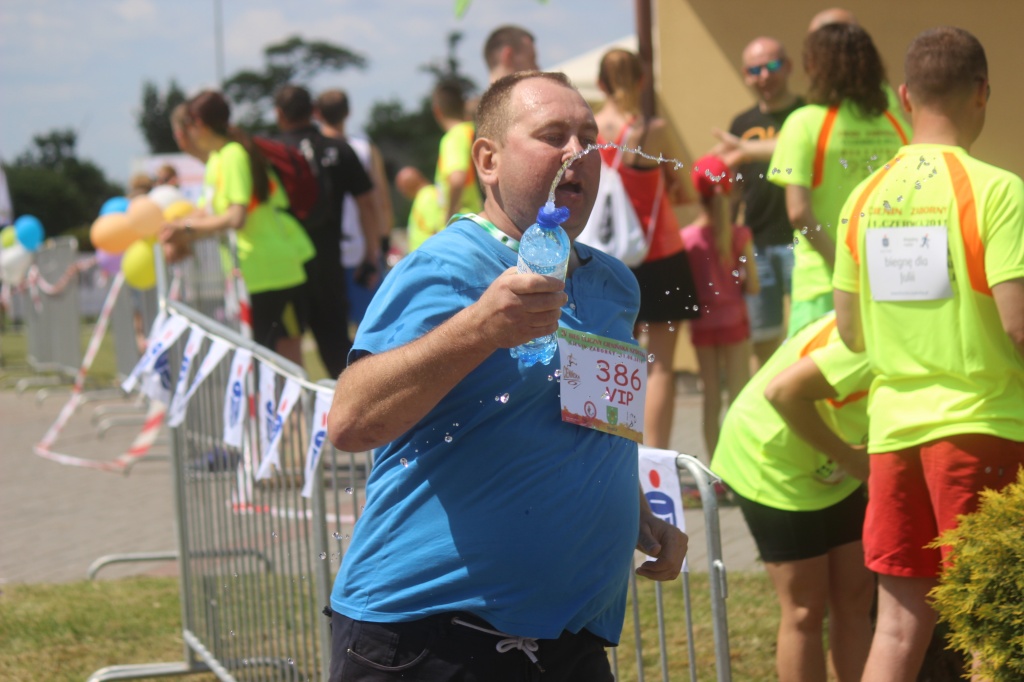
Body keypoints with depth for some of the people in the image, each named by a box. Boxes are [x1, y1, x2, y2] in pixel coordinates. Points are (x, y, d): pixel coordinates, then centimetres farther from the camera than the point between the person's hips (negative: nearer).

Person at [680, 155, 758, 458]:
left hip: (701, 324, 1)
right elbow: (753, 286, -9)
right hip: (734, 320, -1)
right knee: (739, 396, 5)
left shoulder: (686, 238, -8)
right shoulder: (740, 235, -9)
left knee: (711, 398, 8)